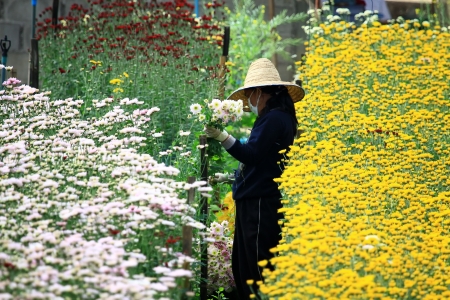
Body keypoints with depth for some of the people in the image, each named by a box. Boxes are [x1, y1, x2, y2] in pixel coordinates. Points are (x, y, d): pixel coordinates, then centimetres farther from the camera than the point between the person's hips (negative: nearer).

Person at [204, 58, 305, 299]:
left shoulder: (274, 118, -13)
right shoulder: (275, 117, 18)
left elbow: (252, 154, -22)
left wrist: (222, 137, -26)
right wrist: (234, 177, 30)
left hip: (260, 204, -11)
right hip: (255, 201, 11)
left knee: (258, 269, -9)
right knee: (243, 266, 12)